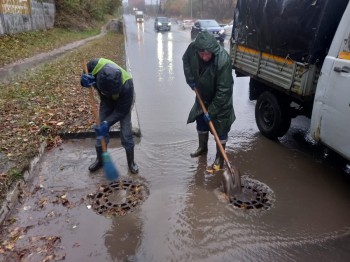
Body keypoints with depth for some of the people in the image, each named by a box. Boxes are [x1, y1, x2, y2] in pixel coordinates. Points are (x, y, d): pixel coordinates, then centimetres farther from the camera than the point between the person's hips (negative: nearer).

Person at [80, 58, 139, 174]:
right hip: (106, 100, 4)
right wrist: (84, 80, -36)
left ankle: (131, 162, 15)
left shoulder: (126, 85, -43)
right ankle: (100, 160, 24)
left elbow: (121, 110, -29)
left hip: (124, 101, -4)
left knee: (126, 133, -7)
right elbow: (84, 75, -11)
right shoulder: (94, 65, -35)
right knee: (101, 130, 4)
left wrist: (108, 123, -38)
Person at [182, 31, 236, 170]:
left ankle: (220, 157, 19)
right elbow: (186, 60, 3)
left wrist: (211, 111, -27)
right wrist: (190, 79, -9)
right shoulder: (192, 48, -23)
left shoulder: (223, 60, -37)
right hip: (203, 95, 6)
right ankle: (202, 147, 42)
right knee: (201, 120, 19)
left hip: (220, 99, -5)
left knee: (221, 127, 2)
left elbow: (223, 91, -32)